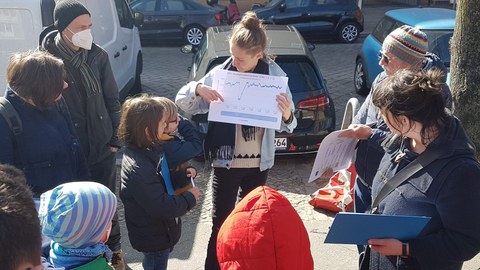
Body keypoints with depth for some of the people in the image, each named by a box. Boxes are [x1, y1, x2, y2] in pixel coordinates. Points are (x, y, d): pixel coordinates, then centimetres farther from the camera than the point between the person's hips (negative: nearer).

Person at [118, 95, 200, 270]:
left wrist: (182, 174, -2)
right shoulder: (138, 169, -35)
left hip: (157, 231, 9)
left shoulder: (144, 151, -4)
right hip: (153, 237, -9)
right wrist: (189, 198, -19)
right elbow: (162, 206, -33)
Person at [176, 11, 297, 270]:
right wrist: (198, 89, -27)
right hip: (226, 162, -2)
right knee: (221, 223, 3)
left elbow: (287, 124, -6)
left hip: (258, 163, 2)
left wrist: (287, 115, -30)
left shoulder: (274, 74, -8)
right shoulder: (220, 73, -10)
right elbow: (182, 102, -5)